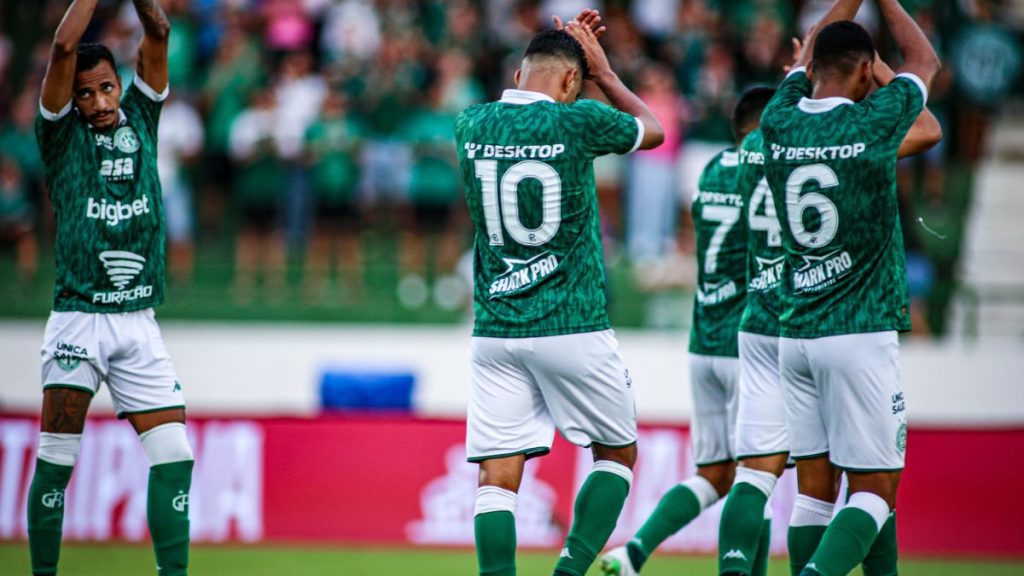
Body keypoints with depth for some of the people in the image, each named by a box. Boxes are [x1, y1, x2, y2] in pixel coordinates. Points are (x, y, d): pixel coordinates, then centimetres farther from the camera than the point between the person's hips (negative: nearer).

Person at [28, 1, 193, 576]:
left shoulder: (140, 121, 13)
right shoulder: (64, 135, 4)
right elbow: (64, 47, -10)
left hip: (140, 324, 3)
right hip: (78, 317, -3)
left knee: (174, 454, -5)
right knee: (56, 460, -7)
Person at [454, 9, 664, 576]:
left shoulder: (471, 124, 3)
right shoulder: (578, 122, -9)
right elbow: (653, 129, 12)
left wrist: (565, 46, 31)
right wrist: (601, 69, 22)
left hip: (495, 332, 3)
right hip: (573, 328, -3)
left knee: (497, 477, 1)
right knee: (618, 454, 15)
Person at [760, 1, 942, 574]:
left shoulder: (781, 124, 2)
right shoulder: (873, 122, -10)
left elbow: (808, 59, 25)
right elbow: (924, 61, 11)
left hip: (795, 333, 5)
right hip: (861, 334, -5)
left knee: (814, 486, 8)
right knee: (874, 489, -4)